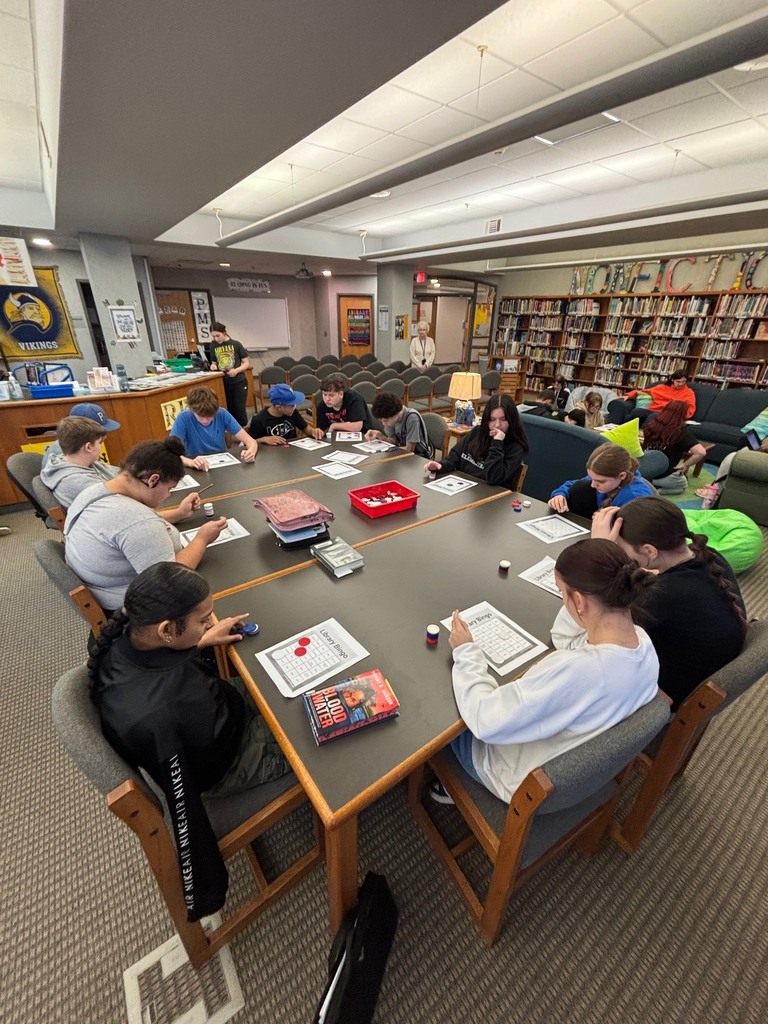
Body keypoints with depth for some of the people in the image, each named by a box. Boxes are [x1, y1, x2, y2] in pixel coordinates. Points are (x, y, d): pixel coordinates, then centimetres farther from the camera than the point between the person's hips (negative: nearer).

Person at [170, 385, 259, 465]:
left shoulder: (222, 414, -7)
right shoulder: (184, 418, -12)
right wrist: (191, 462, -39)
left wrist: (251, 451, -31)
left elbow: (250, 440, -9)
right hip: (198, 470, -1)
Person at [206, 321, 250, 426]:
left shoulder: (235, 344, -4)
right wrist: (213, 366, -7)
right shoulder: (213, 346, 6)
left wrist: (236, 370, -19)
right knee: (229, 410, 8)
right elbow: (214, 362, 16)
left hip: (238, 382, -3)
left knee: (239, 409, -2)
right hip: (223, 383, 3)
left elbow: (247, 363, -3)